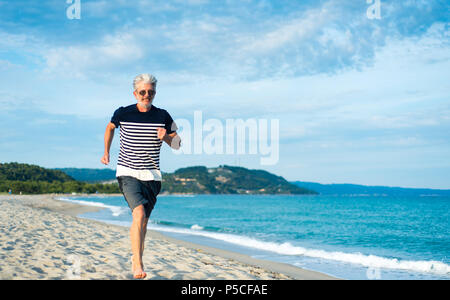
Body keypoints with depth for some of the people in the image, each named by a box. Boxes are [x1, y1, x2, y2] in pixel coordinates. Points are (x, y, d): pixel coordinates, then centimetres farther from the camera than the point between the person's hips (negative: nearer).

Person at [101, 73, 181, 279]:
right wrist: (106, 152, 18)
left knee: (144, 221, 9)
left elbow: (177, 144, 8)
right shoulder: (122, 113, -2)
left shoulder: (163, 116, 0)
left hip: (152, 176, 3)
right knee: (139, 214, -22)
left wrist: (166, 137, -13)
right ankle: (137, 264, -20)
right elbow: (110, 127, 21)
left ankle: (136, 257, 31)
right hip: (128, 173, -2)